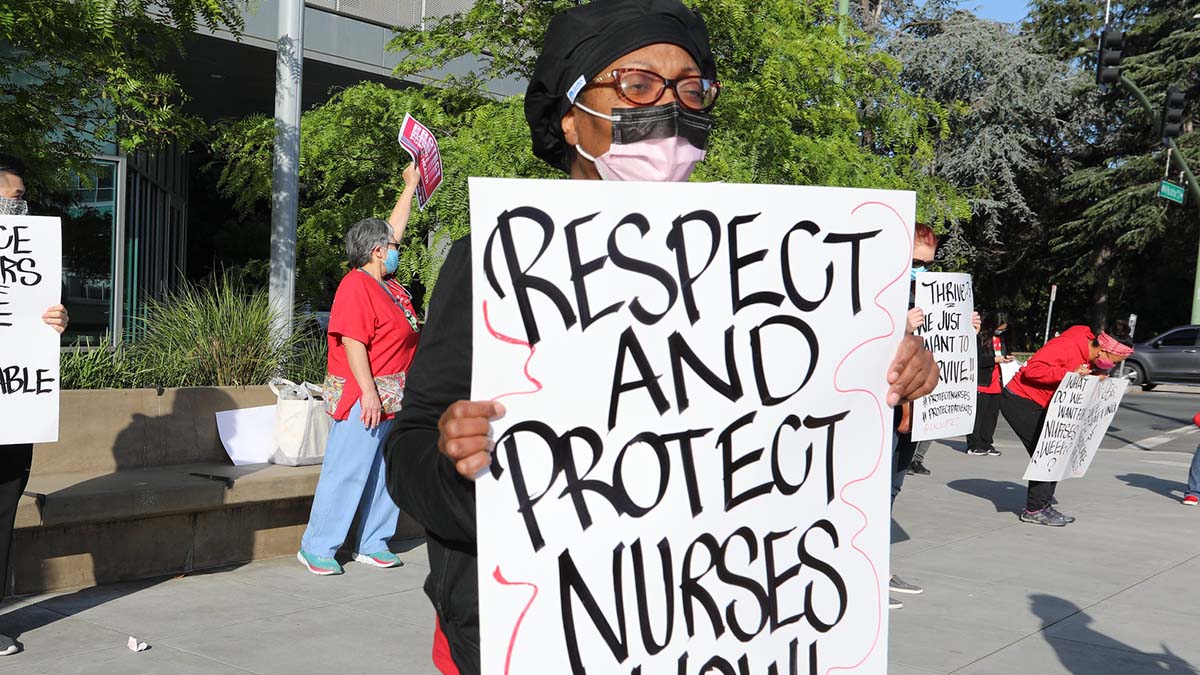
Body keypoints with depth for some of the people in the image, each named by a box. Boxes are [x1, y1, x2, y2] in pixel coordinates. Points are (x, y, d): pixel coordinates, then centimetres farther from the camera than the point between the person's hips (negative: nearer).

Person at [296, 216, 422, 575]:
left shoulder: (386, 282, 13)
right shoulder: (356, 286, -14)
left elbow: (395, 228, 26)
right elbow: (352, 342, -21)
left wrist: (411, 187, 29)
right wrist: (368, 391, -25)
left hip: (393, 398, 10)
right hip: (364, 397, -10)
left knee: (386, 474, 12)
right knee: (347, 471, -7)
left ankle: (372, 545, 21)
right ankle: (316, 548, 1)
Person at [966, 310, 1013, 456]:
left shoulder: (1002, 339, 13)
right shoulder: (980, 338, -12)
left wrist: (1008, 358, 5)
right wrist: (995, 359, -20)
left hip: (996, 384, 7)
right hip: (982, 383, -7)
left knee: (992, 414, 10)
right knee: (977, 415, -3)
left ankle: (986, 444, 18)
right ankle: (973, 445, 2)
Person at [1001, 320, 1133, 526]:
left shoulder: (1090, 355, 4)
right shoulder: (1067, 346, -25)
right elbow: (1033, 369, -30)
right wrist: (1070, 374, -32)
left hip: (1039, 406, 10)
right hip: (1020, 400, -10)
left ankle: (1045, 506, 16)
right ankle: (1034, 510, -4)